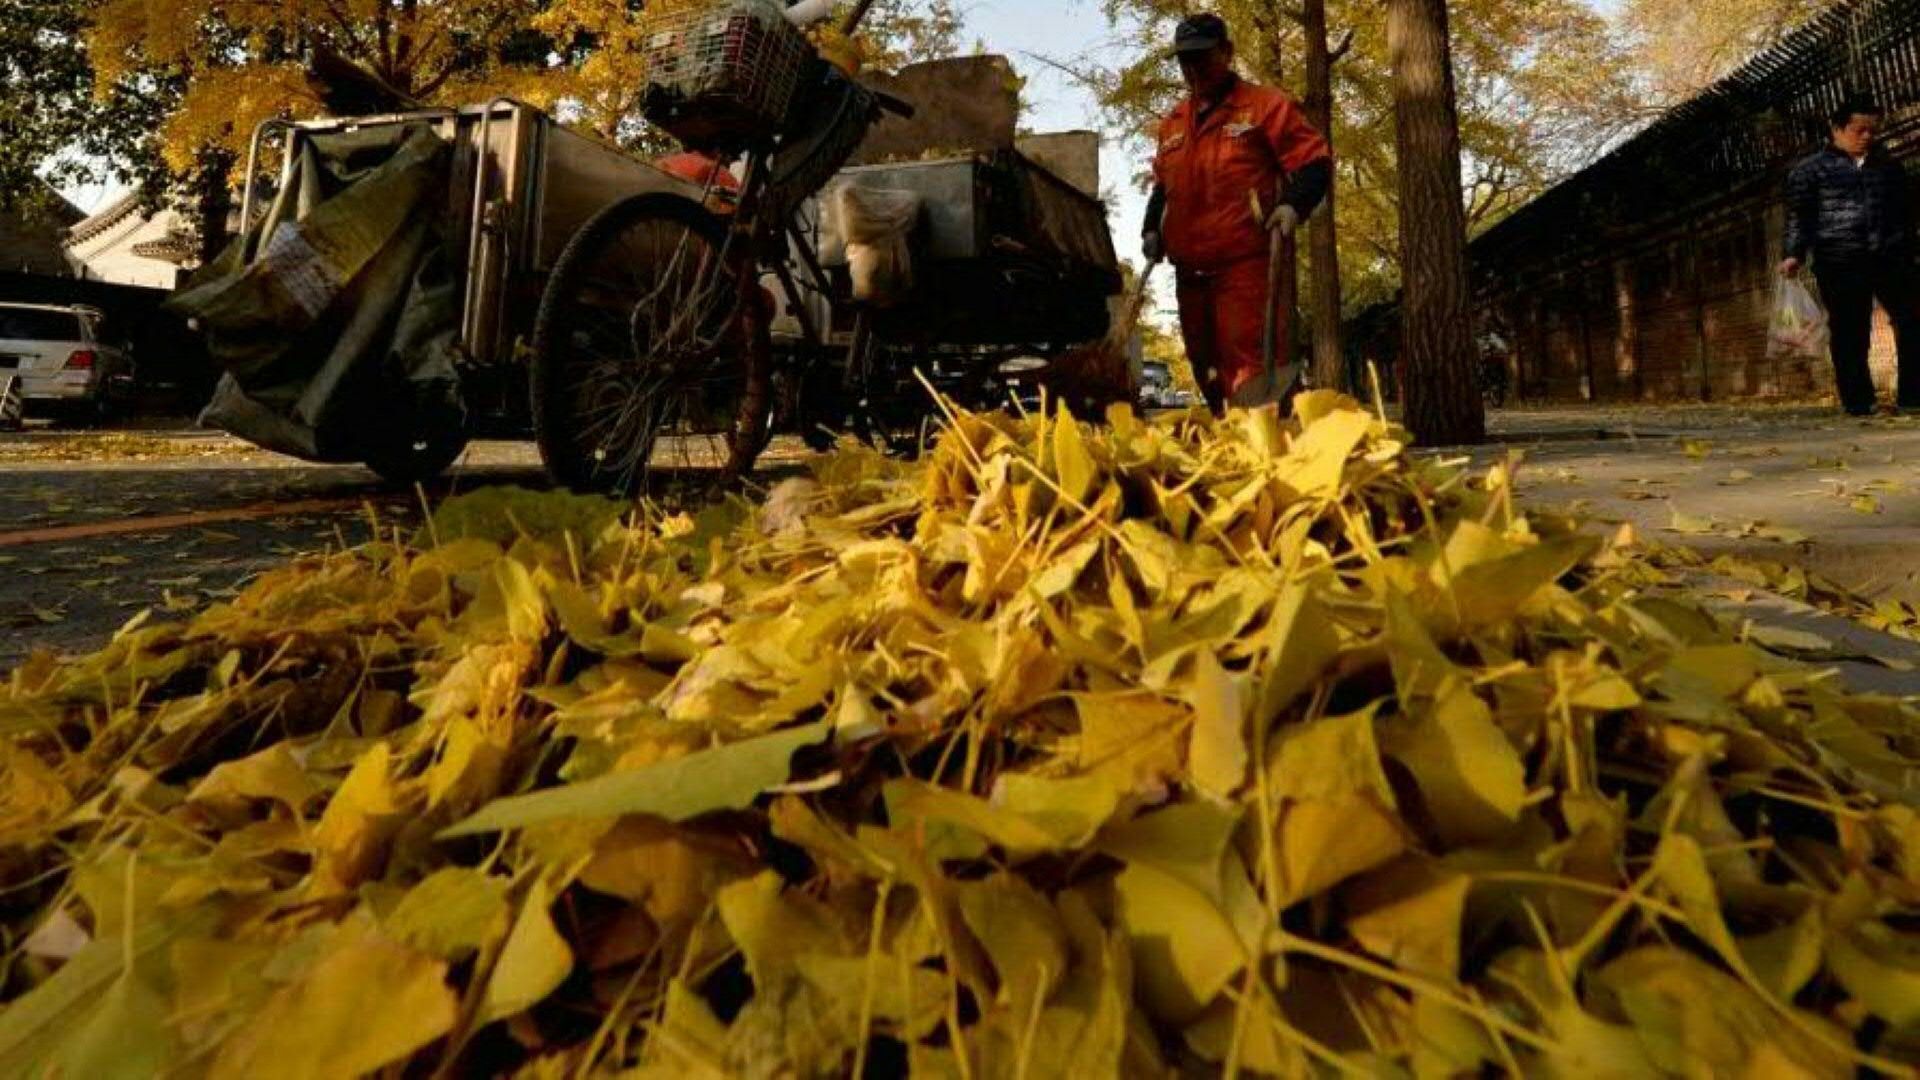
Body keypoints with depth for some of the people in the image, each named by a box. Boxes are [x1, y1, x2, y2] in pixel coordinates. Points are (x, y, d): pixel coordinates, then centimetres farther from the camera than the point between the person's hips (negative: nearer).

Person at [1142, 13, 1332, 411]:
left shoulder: (1265, 106, 2)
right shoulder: (1173, 123, 20)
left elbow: (1315, 162, -1)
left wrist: (1294, 203, -19)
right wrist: (1152, 229, 15)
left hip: (1246, 263, -7)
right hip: (1190, 269, 7)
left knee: (1246, 364, -16)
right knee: (1205, 367, 12)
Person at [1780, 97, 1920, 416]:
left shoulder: (1890, 167, 19)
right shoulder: (1809, 170, 5)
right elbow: (1798, 216, 0)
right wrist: (1795, 255, -13)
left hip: (1891, 258, 4)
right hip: (1840, 263, -4)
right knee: (1849, 333, -2)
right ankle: (1857, 401, 5)